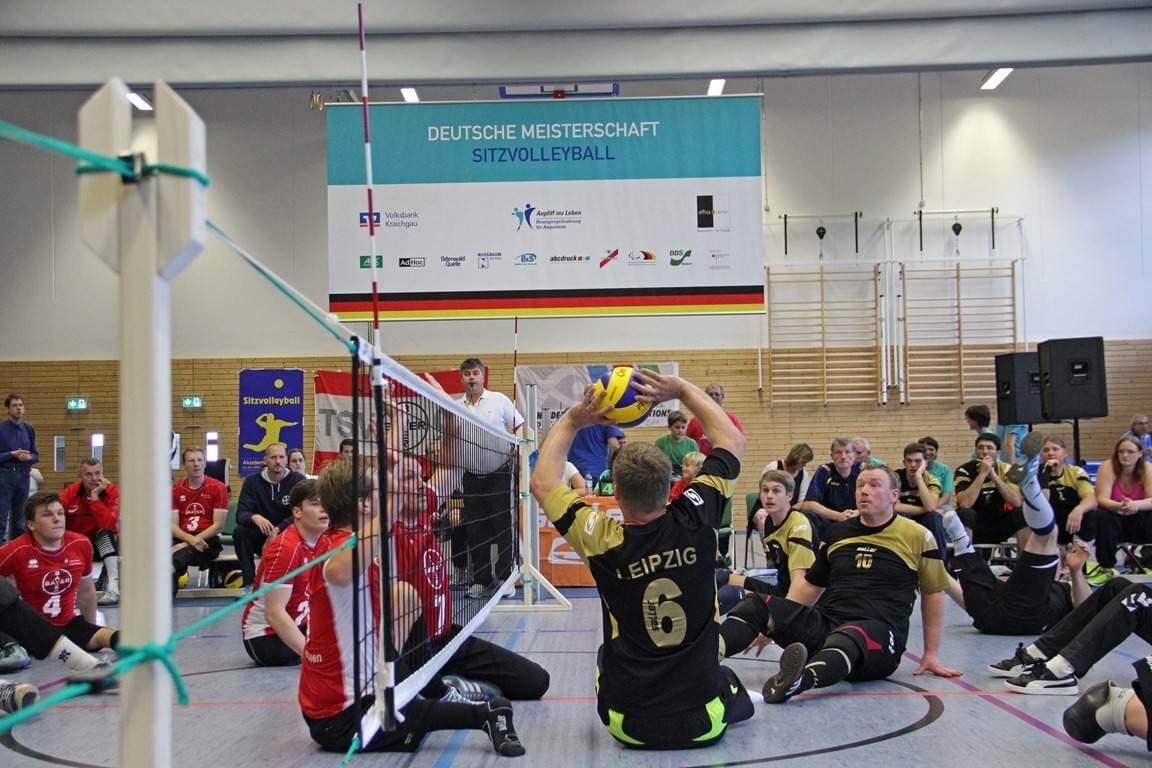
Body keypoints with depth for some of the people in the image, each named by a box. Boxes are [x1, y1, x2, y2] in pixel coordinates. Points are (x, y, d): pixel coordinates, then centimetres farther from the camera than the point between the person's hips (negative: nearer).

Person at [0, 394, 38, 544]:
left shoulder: (29, 429, 9)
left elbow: (36, 455, 12)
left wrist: (29, 457, -8)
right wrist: (12, 454, -17)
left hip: (23, 476, 4)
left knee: (20, 517, 11)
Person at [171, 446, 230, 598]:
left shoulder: (218, 488, 2)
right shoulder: (176, 490, 13)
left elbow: (218, 525, -4)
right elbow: (173, 525, 6)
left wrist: (195, 539, -15)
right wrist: (190, 538, -15)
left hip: (208, 540, -3)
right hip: (183, 539, 3)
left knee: (177, 558, -35)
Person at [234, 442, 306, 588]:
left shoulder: (298, 480, -6)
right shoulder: (252, 481, -1)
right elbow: (241, 514, -10)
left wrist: (278, 530, -28)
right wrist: (254, 517, -34)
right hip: (261, 536, 2)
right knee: (240, 532, -26)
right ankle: (249, 583, -17)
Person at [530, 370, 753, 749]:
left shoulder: (603, 543, -19)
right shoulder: (695, 522, -17)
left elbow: (542, 483, -2)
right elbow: (734, 441, -1)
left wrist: (572, 420, 1)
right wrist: (682, 389, 0)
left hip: (631, 726, 0)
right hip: (704, 722, 1)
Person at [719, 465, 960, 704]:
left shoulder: (917, 537, 5)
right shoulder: (837, 533, 16)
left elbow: (933, 592, 12)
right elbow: (810, 584, 25)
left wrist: (931, 654, 10)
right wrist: (776, 626, 19)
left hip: (879, 635, -5)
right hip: (824, 624, 5)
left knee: (844, 640, -41)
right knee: (758, 606, -19)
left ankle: (799, 681, -71)